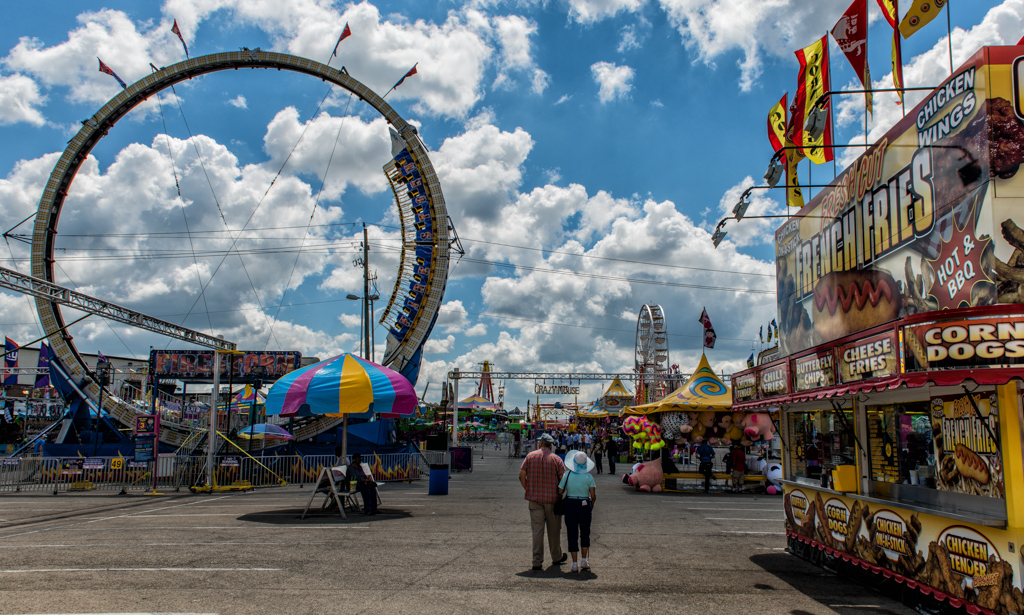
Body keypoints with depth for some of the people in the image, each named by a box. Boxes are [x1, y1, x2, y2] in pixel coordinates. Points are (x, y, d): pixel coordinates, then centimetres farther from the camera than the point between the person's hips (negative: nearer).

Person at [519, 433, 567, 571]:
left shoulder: (531, 456, 1)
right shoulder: (556, 459, -3)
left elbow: (522, 475, -3)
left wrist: (528, 490, 8)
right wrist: (559, 494, 7)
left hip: (535, 498, 1)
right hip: (552, 498, -1)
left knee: (537, 529, 2)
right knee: (554, 529, 13)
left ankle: (537, 562, 1)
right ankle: (556, 557, 28)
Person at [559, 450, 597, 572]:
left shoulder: (567, 475, -4)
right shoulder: (588, 476, -4)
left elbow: (560, 492, -4)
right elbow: (593, 496, -6)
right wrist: (592, 506, 12)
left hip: (570, 506, 0)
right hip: (585, 506, 0)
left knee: (572, 535, 6)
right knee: (585, 533, 17)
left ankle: (575, 563, 5)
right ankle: (584, 561, 14)